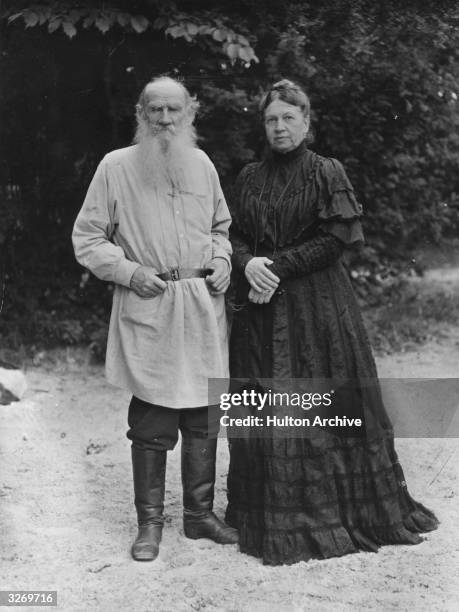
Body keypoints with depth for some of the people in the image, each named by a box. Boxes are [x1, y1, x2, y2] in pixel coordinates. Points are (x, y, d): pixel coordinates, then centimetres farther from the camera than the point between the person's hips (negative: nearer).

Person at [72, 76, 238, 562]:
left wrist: (221, 260, 4)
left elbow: (221, 226, 22)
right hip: (147, 309, -4)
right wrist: (129, 271, -12)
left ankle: (199, 512, 24)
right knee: (151, 424, 0)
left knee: (203, 419, 9)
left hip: (203, 305, 4)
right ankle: (149, 522, 15)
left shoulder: (201, 164, 10)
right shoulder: (116, 167, -2)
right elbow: (86, 238, 0)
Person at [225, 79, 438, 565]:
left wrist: (280, 267, -15)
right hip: (260, 309, 4)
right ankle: (270, 517, 14)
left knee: (321, 409, -2)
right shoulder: (249, 178, 12)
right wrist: (248, 263, -13)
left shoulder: (326, 173, 0)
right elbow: (232, 234, 9)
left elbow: (338, 237, -9)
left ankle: (327, 512, 11)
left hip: (316, 306, -3)